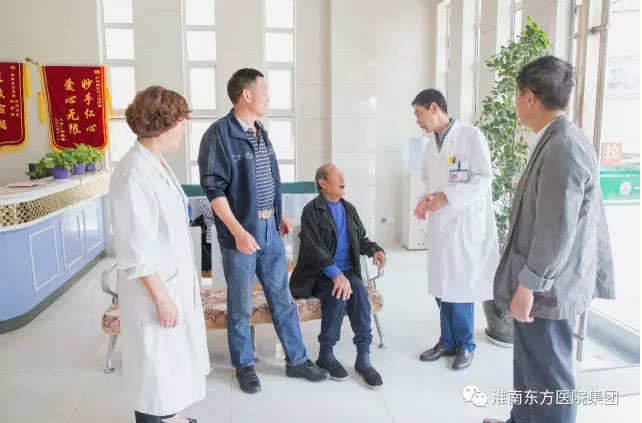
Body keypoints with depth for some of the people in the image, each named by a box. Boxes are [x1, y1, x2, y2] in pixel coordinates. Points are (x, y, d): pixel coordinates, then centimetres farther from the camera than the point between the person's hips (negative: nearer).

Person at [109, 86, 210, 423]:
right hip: (156, 288, -9)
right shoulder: (134, 174, -24)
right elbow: (136, 250, -24)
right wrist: (161, 296, -18)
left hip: (175, 280, 9)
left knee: (171, 360, 23)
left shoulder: (157, 163, 5)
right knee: (156, 365, 9)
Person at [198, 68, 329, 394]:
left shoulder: (261, 132, 12)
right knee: (241, 306, 8)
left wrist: (280, 216, 17)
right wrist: (238, 231, -21)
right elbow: (213, 188, -16)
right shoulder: (220, 133, -12)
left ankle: (296, 360, 28)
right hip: (240, 231, -7)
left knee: (282, 298, 14)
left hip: (270, 229, 7)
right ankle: (244, 366, 28)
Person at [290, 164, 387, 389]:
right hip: (319, 274, -4)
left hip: (347, 270, 5)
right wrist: (336, 274, -33)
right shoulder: (312, 210, -8)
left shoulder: (349, 209, 14)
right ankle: (326, 354, -14)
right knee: (338, 294, -32)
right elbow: (314, 249, -20)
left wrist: (375, 249, -4)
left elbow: (361, 239, 19)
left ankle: (363, 357, -22)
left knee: (359, 291, -26)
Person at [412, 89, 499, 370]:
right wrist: (426, 200, -2)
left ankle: (466, 345, 21)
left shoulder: (471, 136, -8)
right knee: (441, 286, 11)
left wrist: (448, 197, -19)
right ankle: (447, 341, 27)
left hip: (464, 223, -6)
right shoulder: (431, 147, 12)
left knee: (460, 287, 2)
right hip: (439, 224, 6)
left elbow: (484, 178, -12)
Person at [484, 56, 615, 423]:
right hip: (540, 283, 10)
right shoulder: (558, 141, 9)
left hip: (546, 288, -10)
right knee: (530, 366, 23)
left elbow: (558, 229, -25)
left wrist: (528, 286, -18)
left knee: (548, 376, 6)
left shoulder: (564, 147, -22)